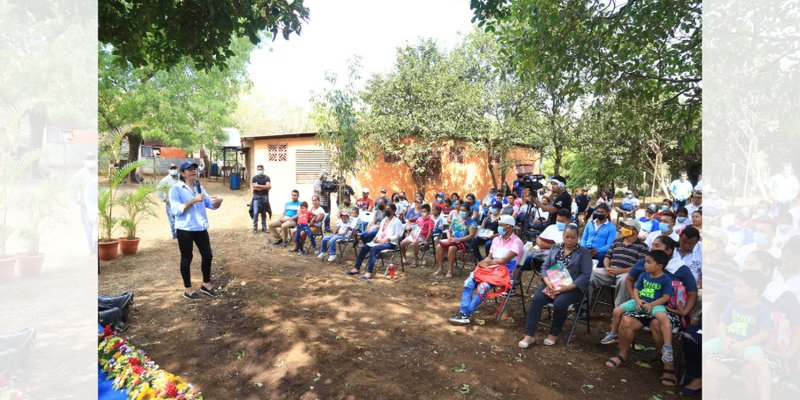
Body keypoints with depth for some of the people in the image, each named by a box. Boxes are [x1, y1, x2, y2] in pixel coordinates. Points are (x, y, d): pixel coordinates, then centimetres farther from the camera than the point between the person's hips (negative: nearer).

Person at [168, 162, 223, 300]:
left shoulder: (199, 187, 12)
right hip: (185, 229, -6)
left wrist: (217, 202, -16)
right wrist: (193, 201, -26)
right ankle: (187, 289, 19)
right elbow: (176, 210, -17)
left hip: (201, 228, 6)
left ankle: (206, 284, 27)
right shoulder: (176, 189, -7)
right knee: (186, 259, 6)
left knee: (207, 255, 9)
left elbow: (210, 204, 7)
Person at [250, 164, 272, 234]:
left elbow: (268, 186, -11)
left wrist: (258, 186, -11)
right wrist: (264, 187, -10)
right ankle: (255, 228, 0)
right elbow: (254, 187, -10)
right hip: (256, 197, -1)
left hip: (264, 197, 1)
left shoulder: (267, 178, 4)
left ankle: (264, 227, 15)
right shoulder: (255, 178, 3)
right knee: (255, 213, -7)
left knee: (264, 213, 6)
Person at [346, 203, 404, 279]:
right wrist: (376, 238, 1)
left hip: (390, 243, -8)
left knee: (373, 249, -32)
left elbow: (397, 236, -13)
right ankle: (356, 268, -7)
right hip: (380, 241, 8)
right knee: (364, 247, -12)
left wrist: (383, 240, -18)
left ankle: (369, 273, -35)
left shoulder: (397, 221, -6)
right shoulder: (384, 220, 18)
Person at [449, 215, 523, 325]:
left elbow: (505, 259, -16)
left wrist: (489, 262, -13)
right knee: (469, 282, -19)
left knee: (483, 286, -31)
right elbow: (489, 257, 12)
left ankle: (466, 313, -21)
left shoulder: (516, 242, -6)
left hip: (504, 272, -6)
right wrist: (484, 263, -9)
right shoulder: (496, 239, 16)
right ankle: (463, 312, -23)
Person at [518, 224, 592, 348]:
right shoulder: (555, 248, 13)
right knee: (536, 299, -24)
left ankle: (554, 334, -7)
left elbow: (585, 275, -8)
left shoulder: (584, 253, 1)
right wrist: (547, 281, -12)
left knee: (559, 302, -33)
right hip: (552, 284, 3)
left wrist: (568, 287, -22)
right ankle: (529, 335, -22)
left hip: (573, 287, -3)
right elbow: (545, 267, 9)